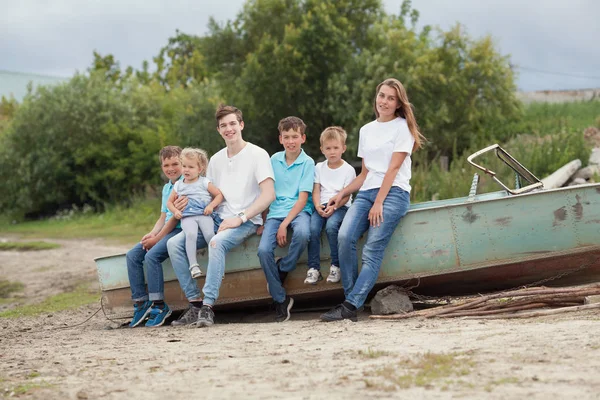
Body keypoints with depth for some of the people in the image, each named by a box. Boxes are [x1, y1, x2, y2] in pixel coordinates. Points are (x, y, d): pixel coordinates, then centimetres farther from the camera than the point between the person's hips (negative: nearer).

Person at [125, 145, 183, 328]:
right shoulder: (166, 188, 21)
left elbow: (176, 216, -13)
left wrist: (158, 238, -14)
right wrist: (152, 233, -1)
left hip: (180, 230, -9)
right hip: (165, 230, 9)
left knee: (152, 255, -28)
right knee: (132, 255, -6)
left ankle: (158, 306, -21)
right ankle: (141, 302, -6)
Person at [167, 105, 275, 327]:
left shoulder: (257, 154, -3)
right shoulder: (216, 160, 17)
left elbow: (269, 194, -13)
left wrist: (239, 218, -21)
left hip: (246, 222, -7)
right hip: (218, 221, 7)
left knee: (217, 243, -37)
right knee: (174, 243, -13)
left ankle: (207, 307, -37)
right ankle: (195, 303, -15)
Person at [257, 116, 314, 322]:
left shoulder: (307, 162, 0)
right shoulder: (274, 160, 11)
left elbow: (303, 198, -7)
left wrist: (285, 224, -17)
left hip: (298, 211, -3)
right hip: (275, 212, 3)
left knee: (302, 233, -39)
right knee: (263, 250, -24)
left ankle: (283, 269, -9)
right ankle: (280, 299, -8)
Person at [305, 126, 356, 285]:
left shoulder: (348, 170, 2)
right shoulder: (319, 168, 14)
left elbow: (346, 195, -4)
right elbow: (316, 190, 7)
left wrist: (334, 207, -20)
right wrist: (318, 206, -12)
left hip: (340, 206, -3)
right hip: (321, 206, 3)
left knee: (331, 226, -33)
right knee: (313, 228, -25)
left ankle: (336, 266, -20)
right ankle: (314, 269, -21)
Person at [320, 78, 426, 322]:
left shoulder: (402, 127, 4)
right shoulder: (366, 130, 21)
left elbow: (393, 168, -6)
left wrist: (378, 203, -15)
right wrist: (343, 194, 8)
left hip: (393, 193, -5)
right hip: (366, 192, 5)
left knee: (372, 251, -19)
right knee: (344, 237, -22)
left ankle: (350, 307, -25)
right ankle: (351, 299, -18)